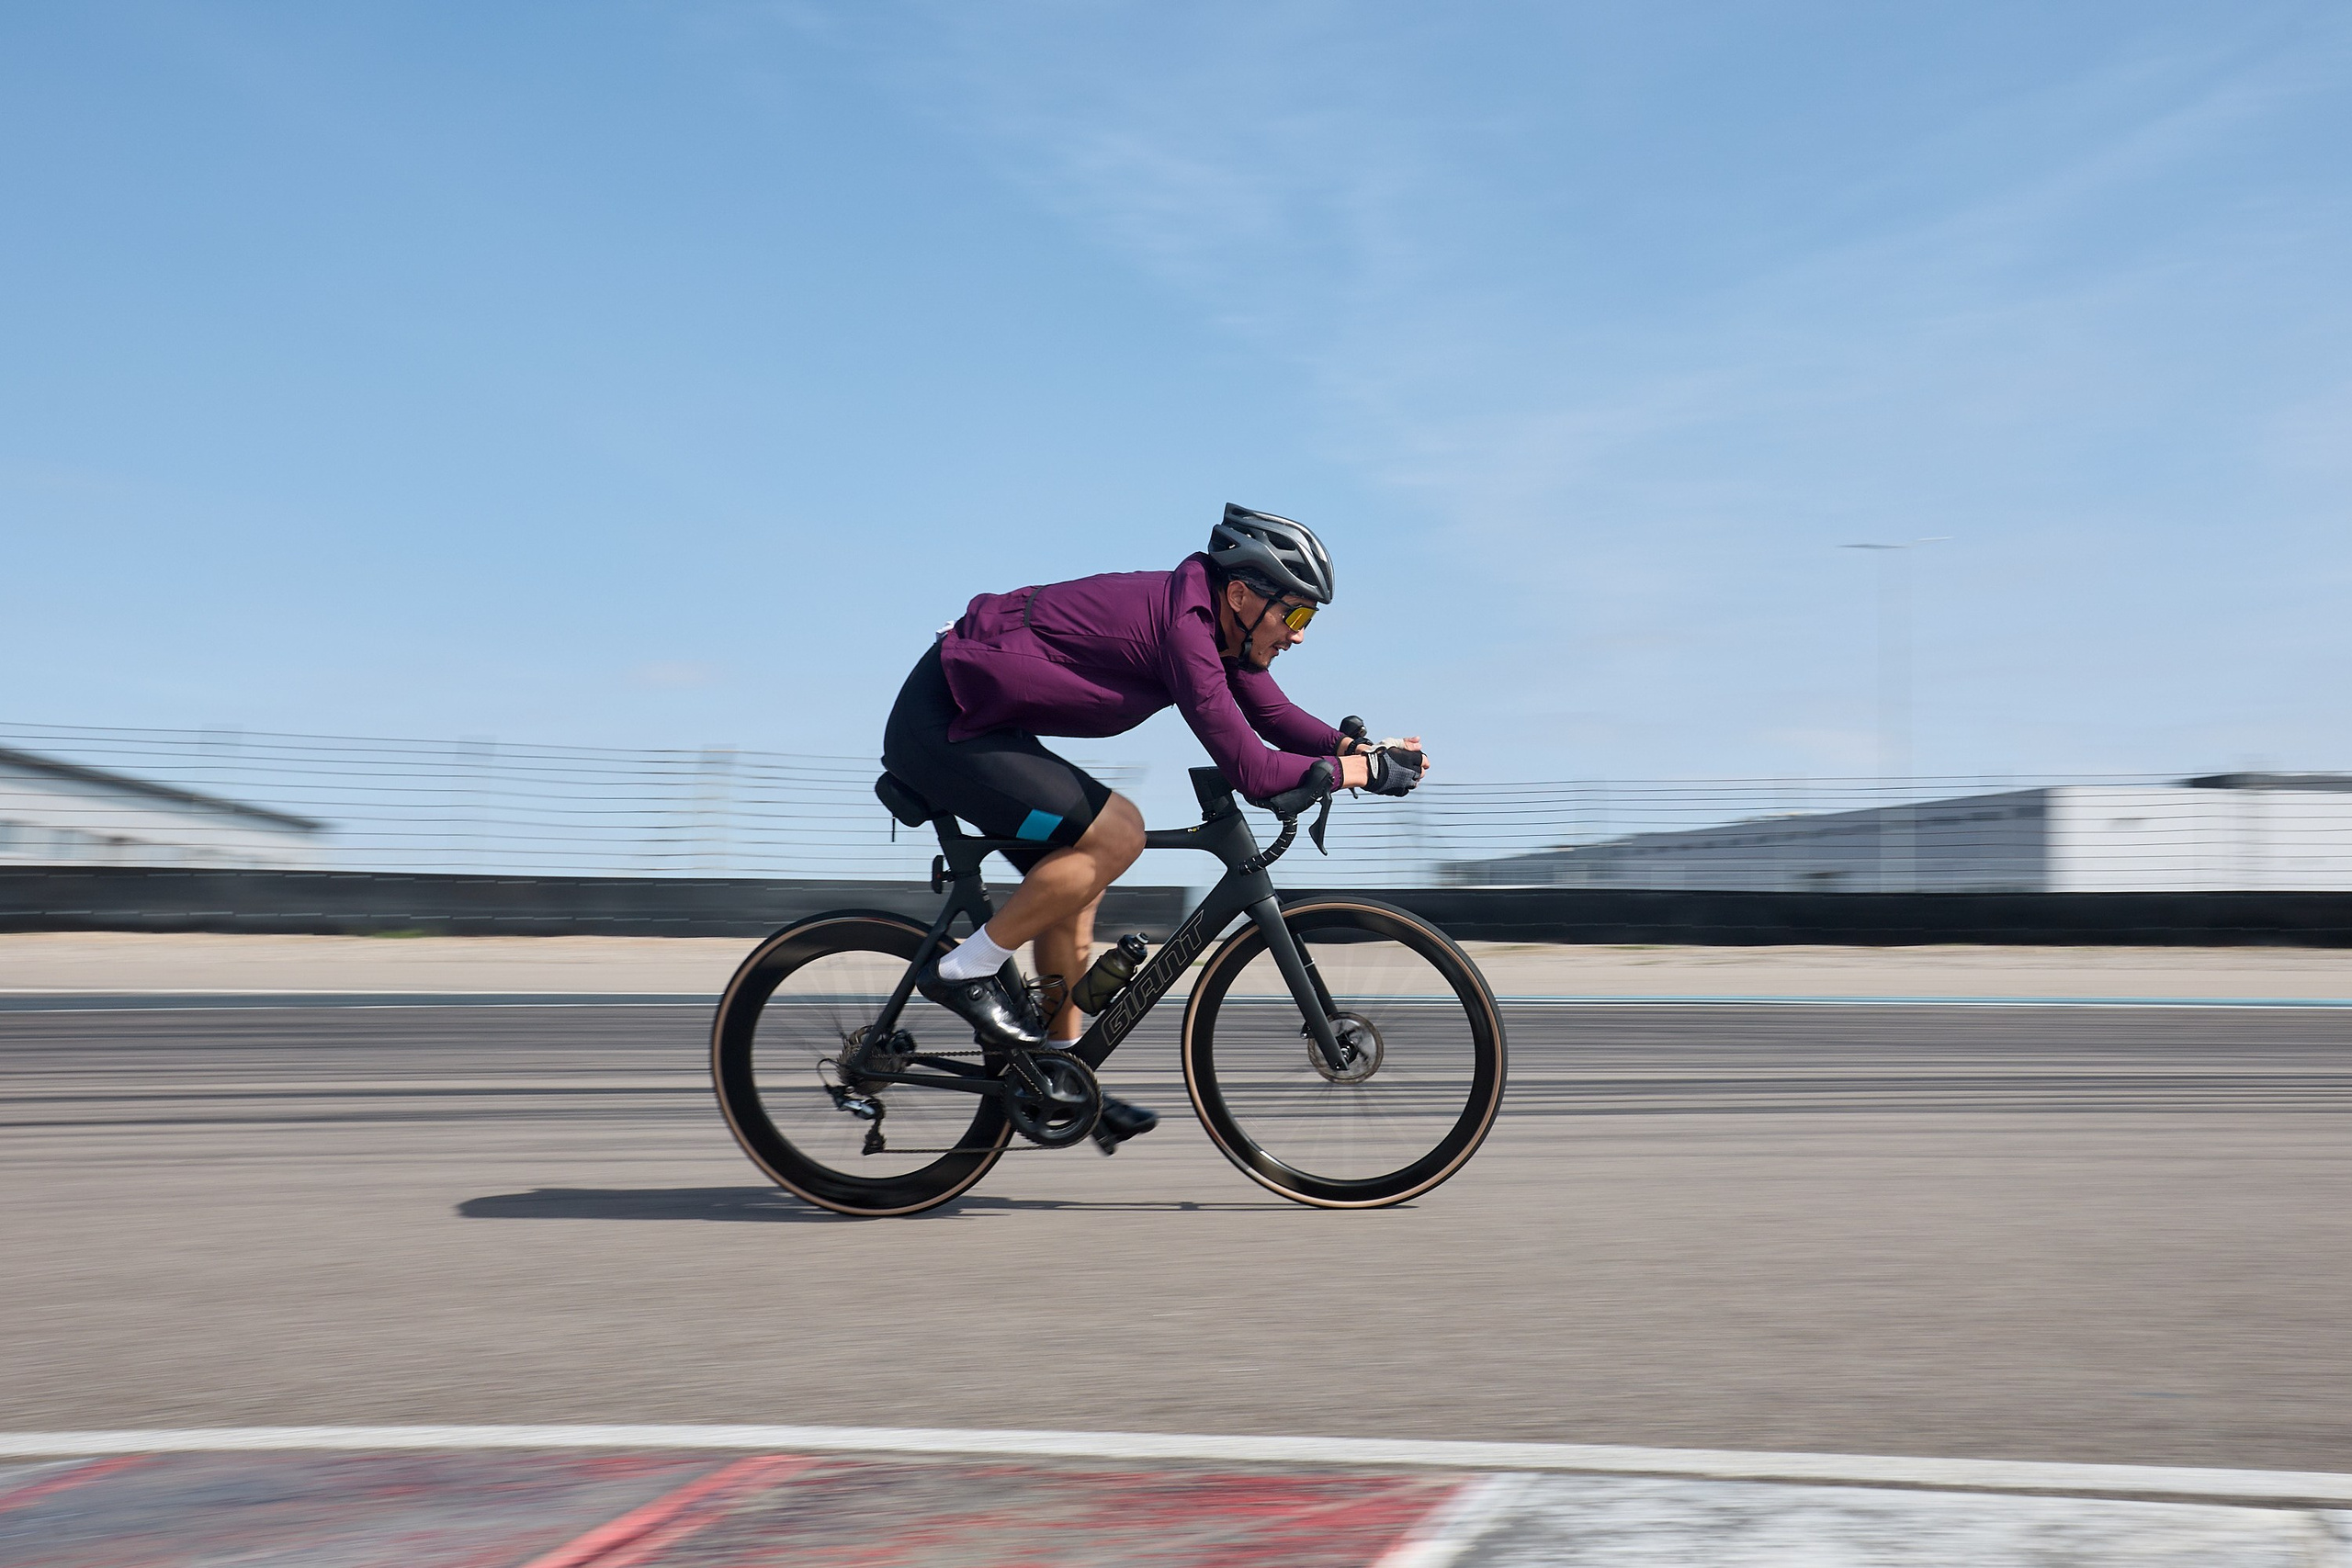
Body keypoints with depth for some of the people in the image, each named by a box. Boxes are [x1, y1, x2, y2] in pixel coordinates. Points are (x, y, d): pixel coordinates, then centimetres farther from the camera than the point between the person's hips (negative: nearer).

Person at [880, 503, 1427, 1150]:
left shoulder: (1208, 620, 6)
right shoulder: (1183, 626, -23)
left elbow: (1277, 716, 14)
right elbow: (1247, 768, -25)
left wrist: (1357, 747, -1)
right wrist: (1345, 771, -14)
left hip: (974, 720, 10)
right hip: (939, 726, -10)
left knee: (1076, 884, 12)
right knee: (1115, 834, -17)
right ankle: (965, 970, -7)